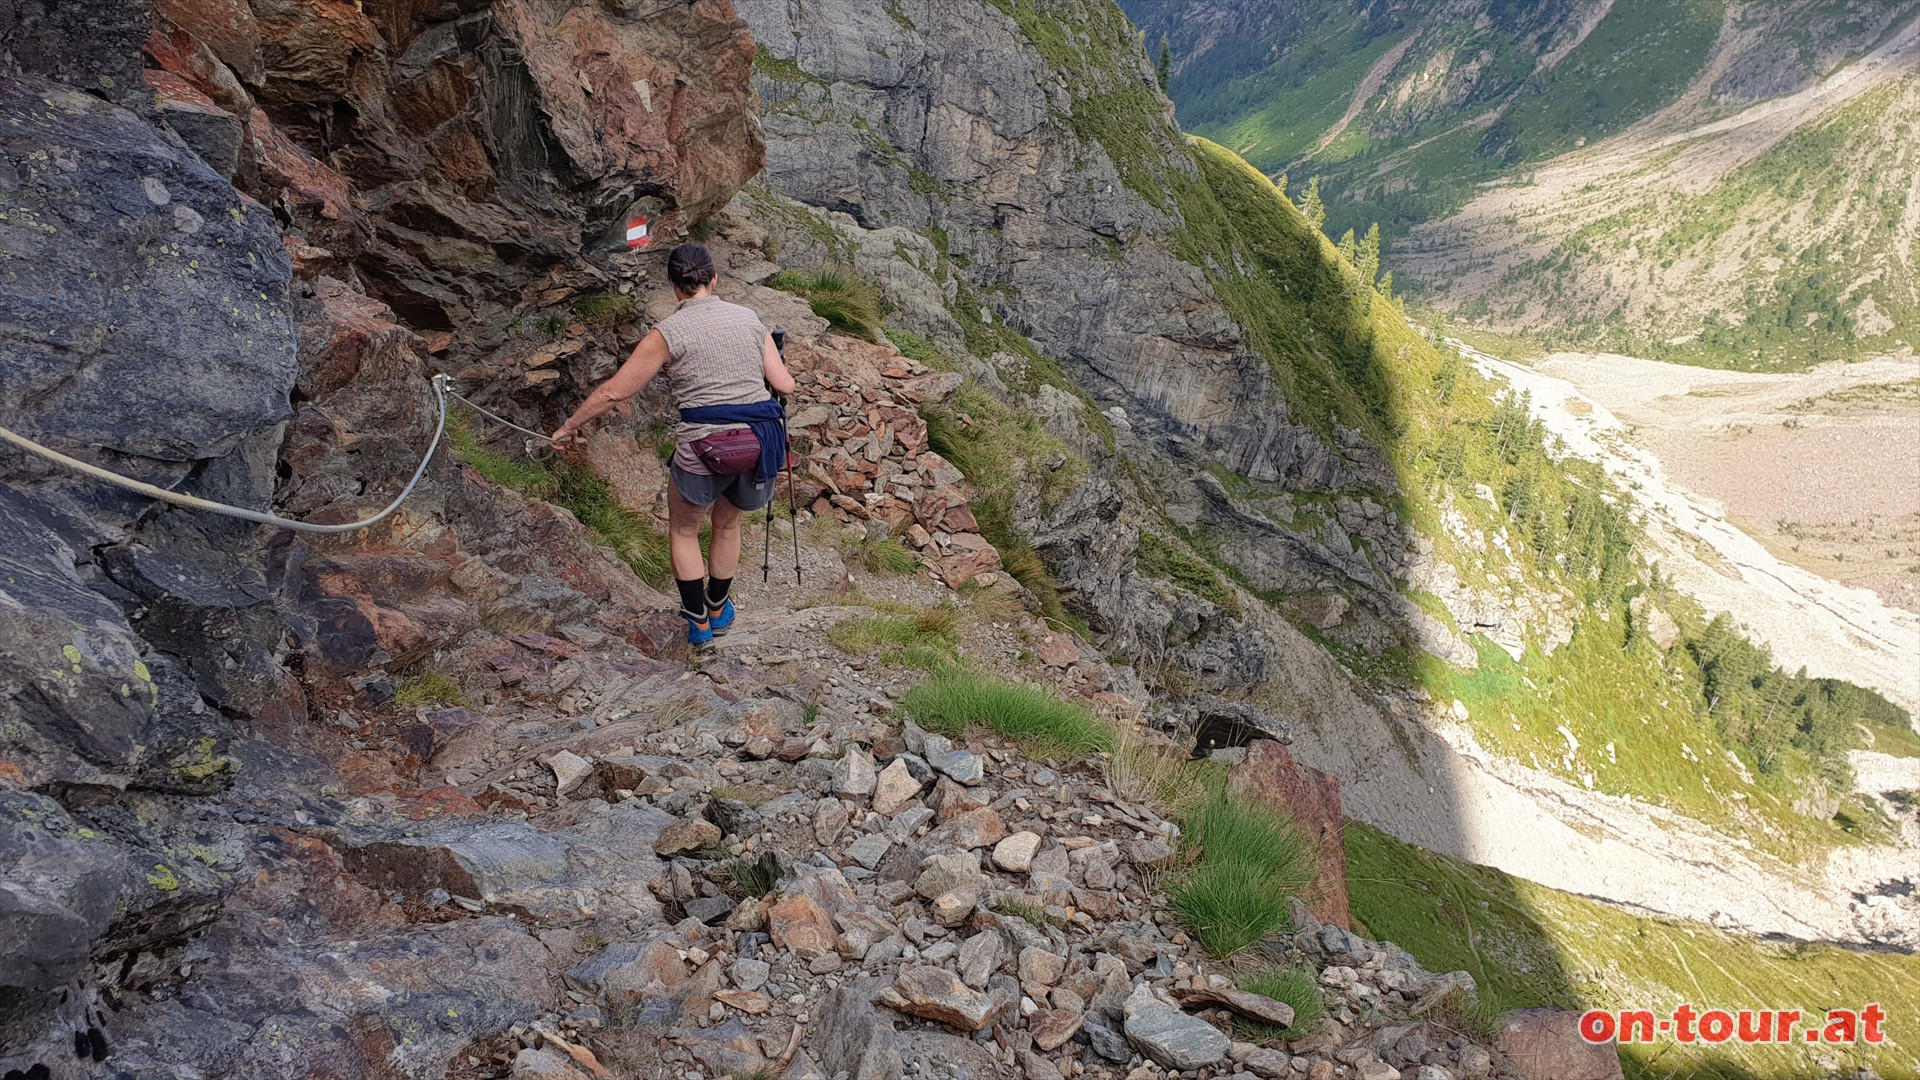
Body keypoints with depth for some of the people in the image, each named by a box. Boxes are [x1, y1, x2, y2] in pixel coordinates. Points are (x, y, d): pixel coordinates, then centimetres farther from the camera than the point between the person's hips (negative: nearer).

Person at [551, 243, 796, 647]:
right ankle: (718, 610, 44)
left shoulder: (667, 334, -5)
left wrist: (568, 427, 12)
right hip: (762, 443, 4)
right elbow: (785, 385, 6)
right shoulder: (748, 318, 7)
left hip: (706, 448, -4)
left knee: (683, 531, 22)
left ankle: (699, 623, 26)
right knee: (727, 523, 29)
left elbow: (614, 391, -1)